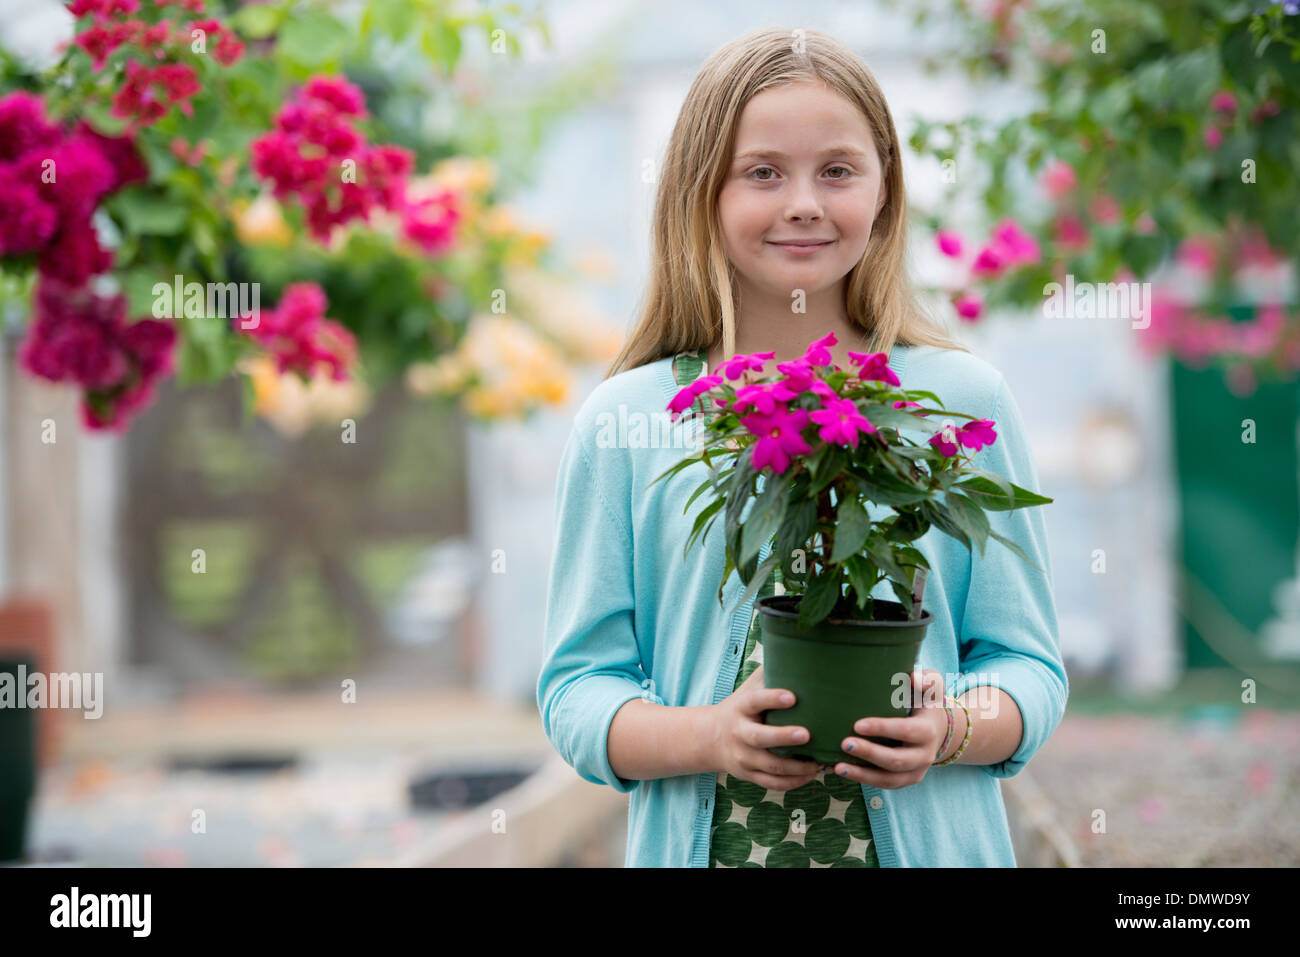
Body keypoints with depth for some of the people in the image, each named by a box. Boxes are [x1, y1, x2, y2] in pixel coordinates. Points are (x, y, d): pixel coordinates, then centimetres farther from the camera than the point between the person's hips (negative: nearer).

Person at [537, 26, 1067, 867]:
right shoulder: (624, 421, -3)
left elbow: (1029, 666, 1)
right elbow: (578, 688, -2)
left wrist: (953, 727, -18)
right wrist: (708, 737, -19)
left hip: (926, 846, 0)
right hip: (704, 844, 0)